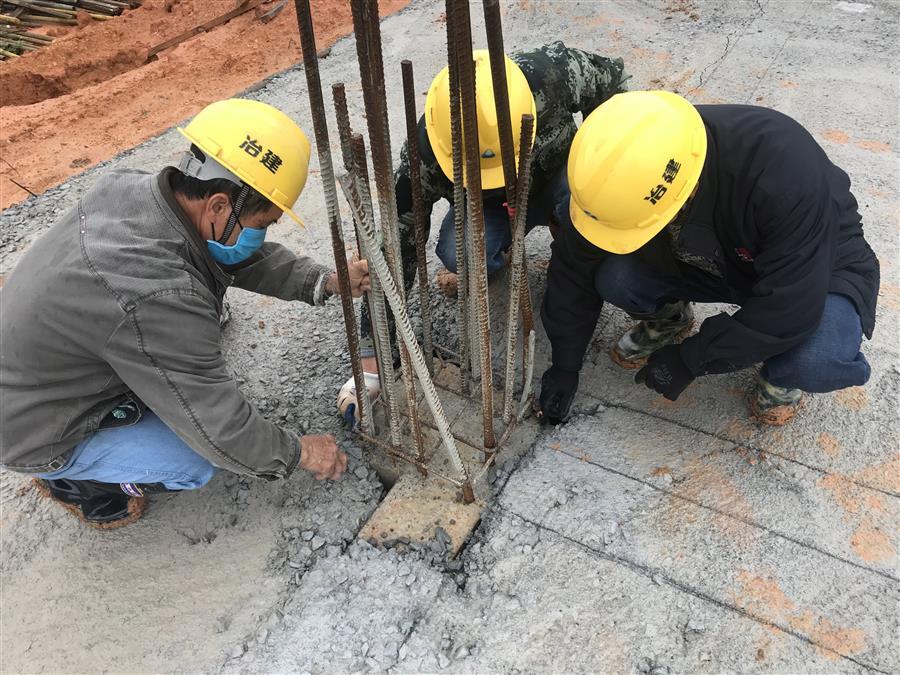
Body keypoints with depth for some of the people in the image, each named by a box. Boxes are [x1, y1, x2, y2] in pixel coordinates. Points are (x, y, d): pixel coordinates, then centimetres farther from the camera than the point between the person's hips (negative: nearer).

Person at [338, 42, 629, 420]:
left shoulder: (555, 72, -34)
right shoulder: (426, 157, -34)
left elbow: (612, 79, -10)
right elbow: (396, 247, -28)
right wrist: (372, 357, -27)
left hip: (556, 178, 1)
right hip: (486, 205, 0)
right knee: (458, 253, -34)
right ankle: (496, 252, 3)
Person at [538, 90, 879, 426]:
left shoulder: (784, 168, -39)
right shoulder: (625, 165, -26)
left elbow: (789, 310, -33)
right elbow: (575, 266, -13)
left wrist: (689, 360, -25)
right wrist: (565, 365, -6)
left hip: (816, 266, -3)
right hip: (714, 260, 4)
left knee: (819, 360, -35)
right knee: (613, 277, -24)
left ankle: (781, 373, 2)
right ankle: (668, 318, 11)